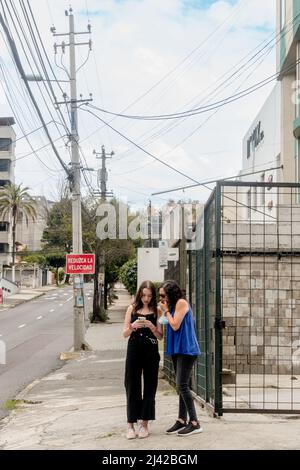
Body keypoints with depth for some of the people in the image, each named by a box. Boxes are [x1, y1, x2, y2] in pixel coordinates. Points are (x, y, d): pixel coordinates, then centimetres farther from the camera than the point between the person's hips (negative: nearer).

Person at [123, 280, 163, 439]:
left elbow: (160, 336, 2)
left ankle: (144, 424, 14)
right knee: (132, 387, 1)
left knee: (149, 387, 4)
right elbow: (125, 334, 6)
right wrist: (133, 326, -14)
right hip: (134, 350, 0)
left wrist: (152, 327, -16)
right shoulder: (132, 309, 5)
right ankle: (130, 425, 7)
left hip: (151, 352, 0)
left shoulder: (156, 311, 3)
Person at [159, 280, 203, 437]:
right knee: (181, 386, 11)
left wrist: (166, 311, -6)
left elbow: (175, 326, -15)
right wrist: (166, 310, 2)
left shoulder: (181, 303, -11)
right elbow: (171, 325, 11)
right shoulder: (173, 305, 17)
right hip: (177, 350, 10)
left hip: (186, 349, -10)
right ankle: (182, 420, 16)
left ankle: (194, 423, -9)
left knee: (182, 386, -12)